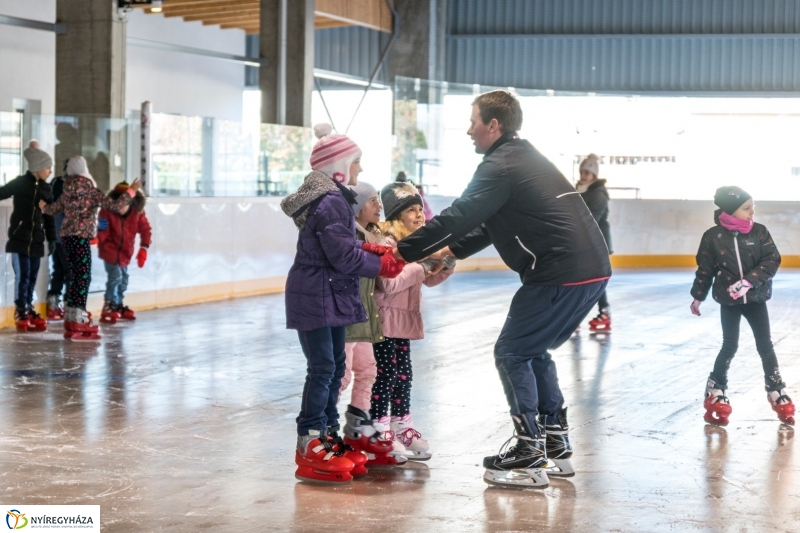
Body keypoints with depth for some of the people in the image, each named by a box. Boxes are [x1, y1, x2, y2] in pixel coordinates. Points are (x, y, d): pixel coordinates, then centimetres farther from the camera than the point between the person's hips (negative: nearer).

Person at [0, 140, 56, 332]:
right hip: (19, 237, -5)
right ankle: (20, 312, 1)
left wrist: (51, 238, 11)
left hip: (36, 239, 5)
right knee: (22, 275, -6)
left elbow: (49, 215, 13)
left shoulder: (46, 188, 10)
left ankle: (28, 310, 17)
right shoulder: (21, 183, -5)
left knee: (32, 276, 8)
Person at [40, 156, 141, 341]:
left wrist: (42, 206, 46)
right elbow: (115, 206, -15)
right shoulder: (91, 191, -8)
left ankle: (70, 321, 14)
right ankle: (78, 321, -9)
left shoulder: (67, 191, 9)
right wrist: (131, 191, -4)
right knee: (83, 277, -5)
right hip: (81, 237, -7)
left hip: (67, 236, 7)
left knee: (74, 276, 12)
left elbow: (52, 209, 23)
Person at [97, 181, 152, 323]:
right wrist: (96, 238, -46)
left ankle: (118, 305, 32)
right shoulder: (107, 212, -24)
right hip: (110, 250, -5)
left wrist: (144, 248, -11)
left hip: (125, 251, 5)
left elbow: (145, 229, -5)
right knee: (115, 276, -15)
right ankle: (109, 307, -6)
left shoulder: (137, 212, -14)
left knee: (123, 278, 15)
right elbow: (102, 232, -26)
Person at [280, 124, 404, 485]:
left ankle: (329, 435, 20)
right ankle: (310, 445, -4)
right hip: (316, 297, -11)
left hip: (330, 296, 11)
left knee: (335, 366, 13)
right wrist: (382, 266, -9)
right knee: (322, 368, -9)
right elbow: (343, 257, -21)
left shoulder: (332, 198, 13)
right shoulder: (331, 202, -20)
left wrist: (373, 250, 1)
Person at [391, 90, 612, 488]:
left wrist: (403, 251, -5)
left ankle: (530, 457, -1)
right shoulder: (525, 158, 21)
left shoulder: (501, 165, -10)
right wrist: (451, 250, 23)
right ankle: (556, 442, 23)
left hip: (562, 276, -10)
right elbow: (488, 222, 28)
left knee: (511, 353, 0)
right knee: (533, 351, 21)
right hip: (592, 270, 10)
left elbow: (458, 216, -13)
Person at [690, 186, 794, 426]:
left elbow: (772, 260, -13)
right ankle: (715, 391, 21)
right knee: (730, 347, 3)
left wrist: (748, 282, -24)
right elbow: (705, 269, 0)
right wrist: (698, 297, 7)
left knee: (765, 346, 3)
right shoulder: (713, 237, -11)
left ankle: (777, 392, 13)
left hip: (756, 298, 1)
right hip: (728, 301, -1)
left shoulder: (760, 232, -8)